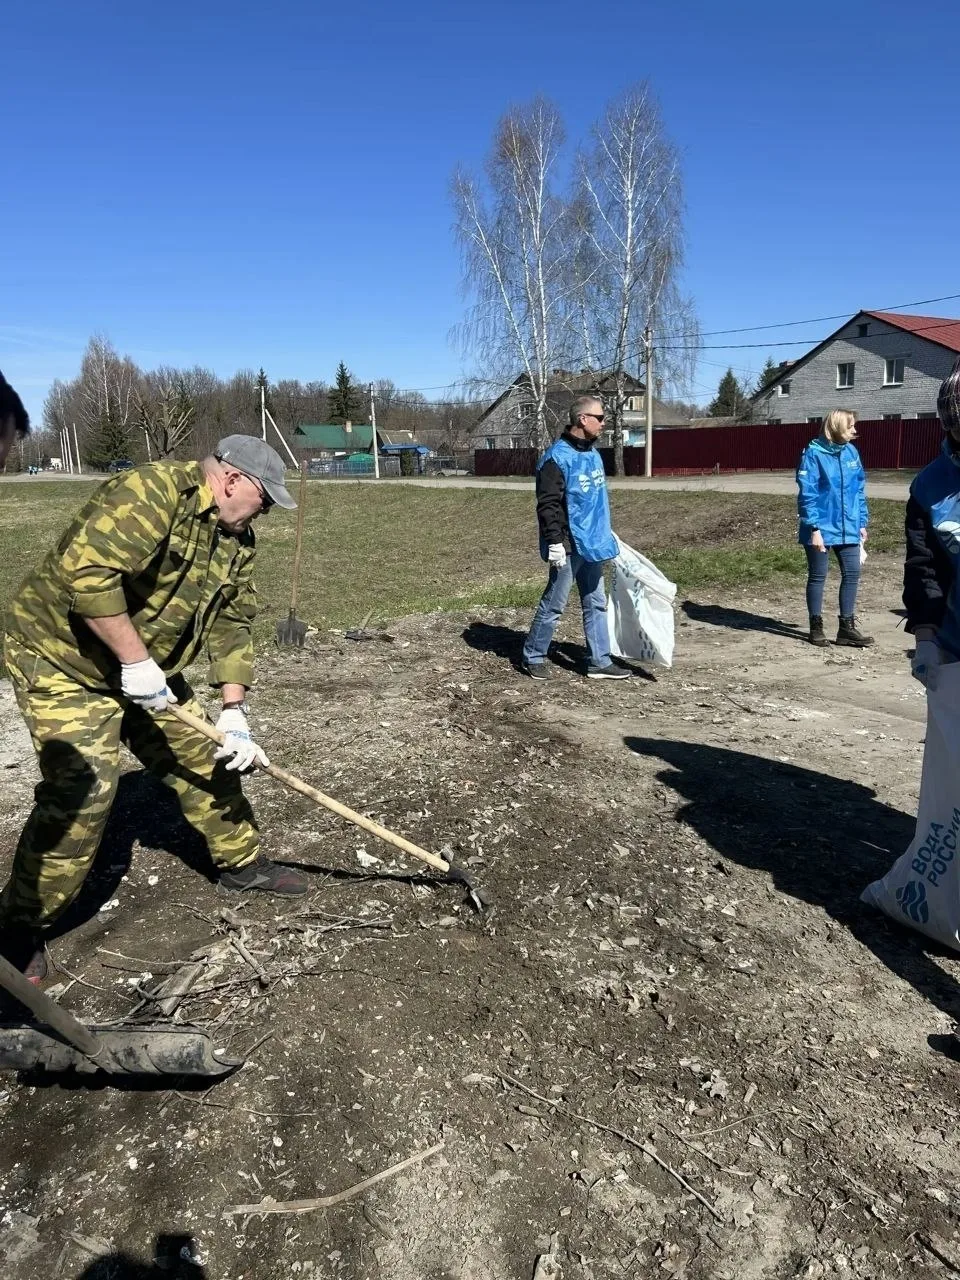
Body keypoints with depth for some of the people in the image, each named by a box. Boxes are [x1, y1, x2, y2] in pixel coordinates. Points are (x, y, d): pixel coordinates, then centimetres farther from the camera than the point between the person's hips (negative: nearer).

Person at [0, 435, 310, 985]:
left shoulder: (237, 538, 2)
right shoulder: (149, 494, -26)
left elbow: (231, 625, 1)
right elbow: (85, 571, -36)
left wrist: (234, 713, -6)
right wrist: (134, 659, -30)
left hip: (147, 667, 9)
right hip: (63, 660, -8)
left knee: (205, 758, 11)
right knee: (82, 790, -14)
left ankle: (241, 861, 31)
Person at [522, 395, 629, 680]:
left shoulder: (593, 454, 12)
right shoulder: (558, 457, -16)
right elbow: (548, 504, -19)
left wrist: (606, 531, 24)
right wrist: (554, 541, -22)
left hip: (592, 544, 9)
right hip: (569, 546, -9)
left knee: (596, 604, 11)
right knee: (553, 605, 1)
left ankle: (600, 662, 18)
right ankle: (533, 657, 16)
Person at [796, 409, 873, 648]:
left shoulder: (851, 451, 5)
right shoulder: (814, 453, -13)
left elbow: (859, 489, 11)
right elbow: (807, 494, -15)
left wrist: (862, 522, 9)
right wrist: (814, 528, -18)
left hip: (848, 528, 6)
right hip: (821, 529, -6)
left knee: (852, 574, 7)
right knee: (817, 577, 6)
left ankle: (847, 627, 18)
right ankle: (816, 627, 18)